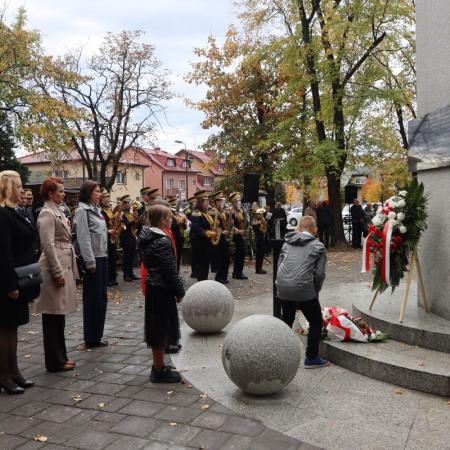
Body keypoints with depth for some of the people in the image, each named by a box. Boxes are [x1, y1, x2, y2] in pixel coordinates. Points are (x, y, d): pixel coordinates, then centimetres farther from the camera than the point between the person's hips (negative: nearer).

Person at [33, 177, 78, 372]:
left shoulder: (57, 212, 16)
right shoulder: (47, 214, -13)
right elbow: (48, 245, -20)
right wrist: (58, 273, -20)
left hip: (63, 267, 10)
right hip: (55, 269, -10)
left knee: (58, 315, 15)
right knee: (53, 316, 0)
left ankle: (60, 357, 24)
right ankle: (55, 361, 9)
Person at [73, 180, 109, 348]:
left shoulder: (96, 210, 15)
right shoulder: (82, 211, -11)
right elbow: (83, 238, -17)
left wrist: (103, 258, 15)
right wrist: (90, 261, -20)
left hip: (102, 258, 9)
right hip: (92, 260, -9)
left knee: (101, 298, 12)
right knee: (93, 299, -1)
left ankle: (97, 335, 22)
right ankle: (91, 338, 9)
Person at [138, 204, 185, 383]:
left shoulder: (146, 239, 8)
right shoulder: (163, 242, -20)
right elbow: (170, 270, -20)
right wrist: (179, 291, -10)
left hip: (152, 287, 9)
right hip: (163, 290, -9)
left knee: (156, 328, 17)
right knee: (161, 328, 0)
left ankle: (158, 365, 30)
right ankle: (159, 370, 10)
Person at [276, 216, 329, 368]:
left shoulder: (287, 243, 17)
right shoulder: (318, 246, 5)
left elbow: (279, 265, 14)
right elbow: (320, 273, -1)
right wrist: (316, 291, 13)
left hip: (282, 288, 5)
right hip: (304, 289, -5)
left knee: (287, 320, 25)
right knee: (316, 322, 16)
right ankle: (311, 358, 19)